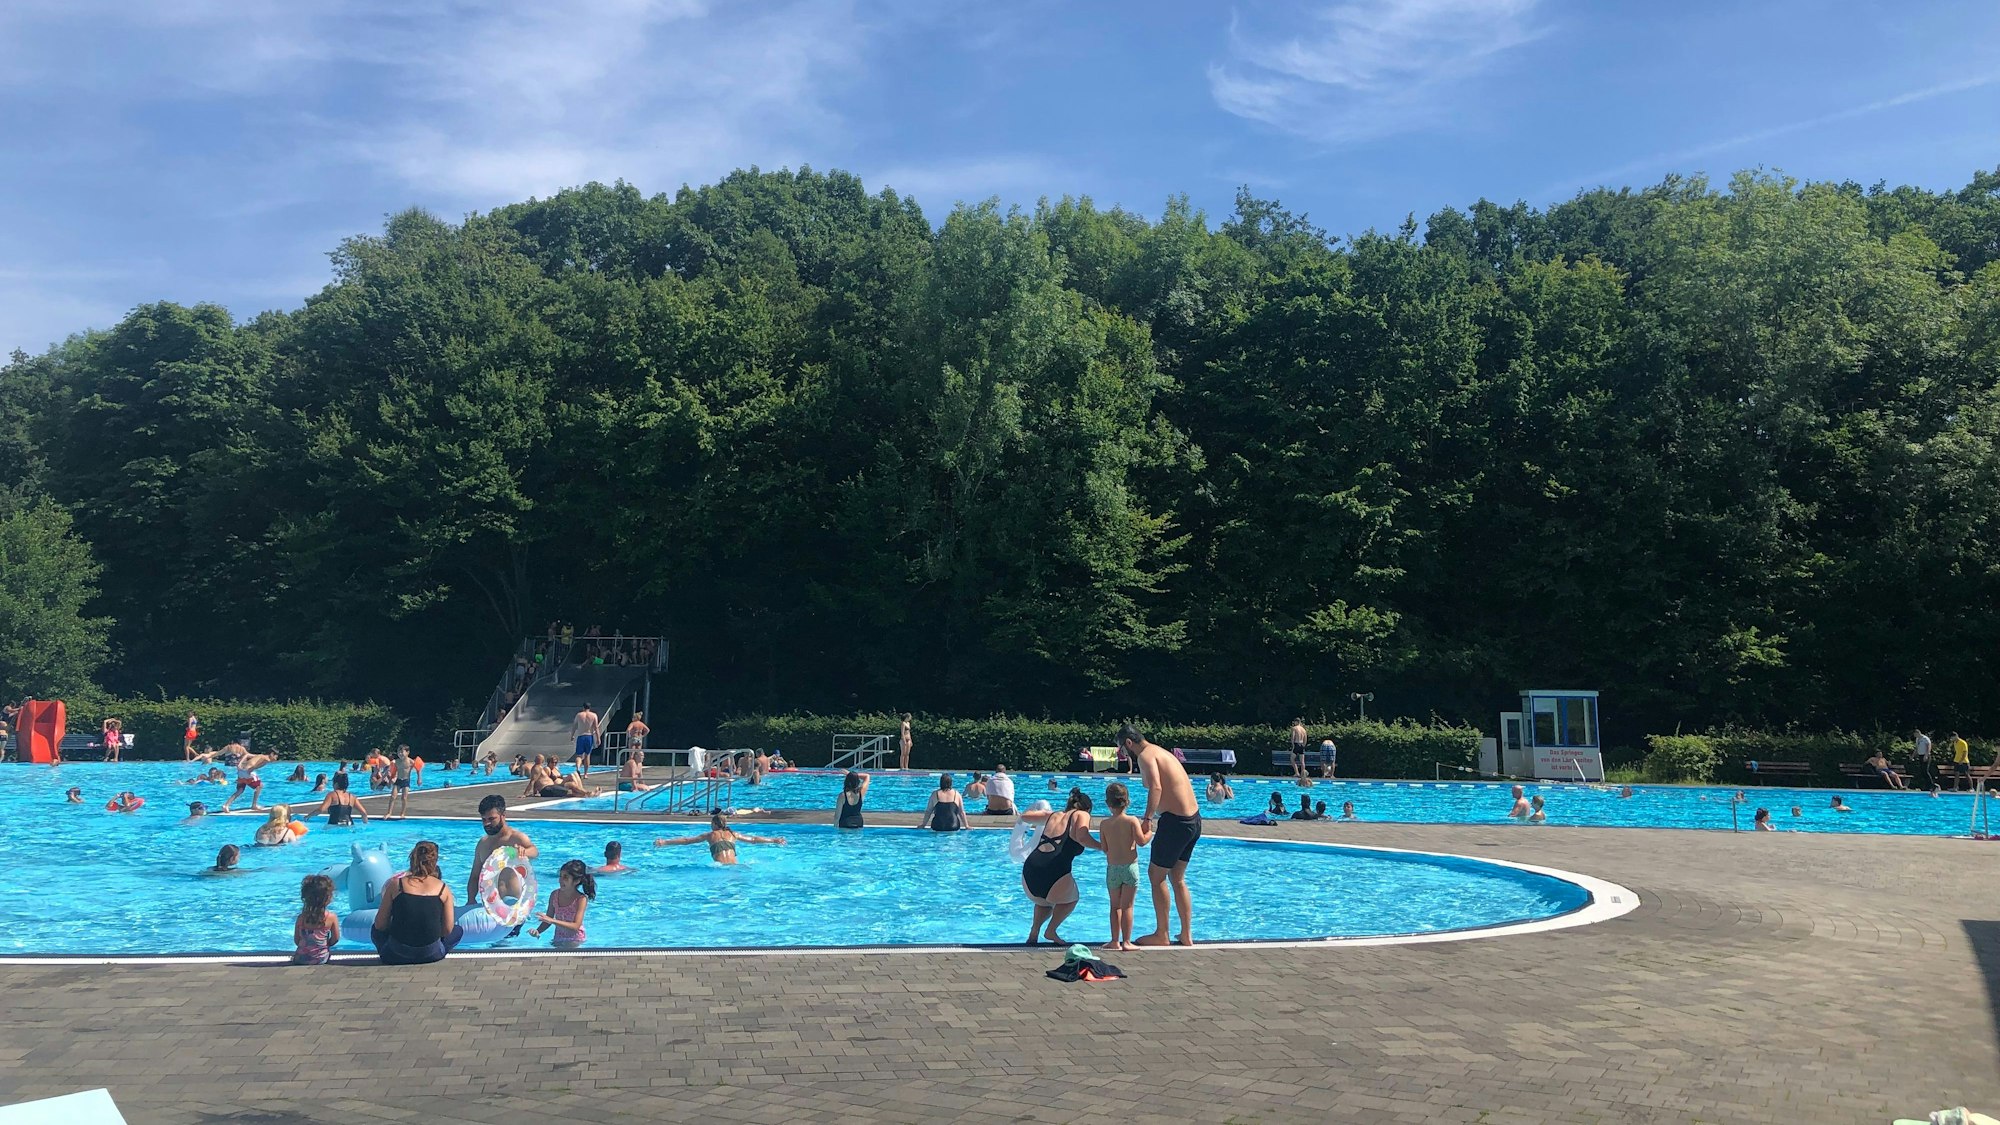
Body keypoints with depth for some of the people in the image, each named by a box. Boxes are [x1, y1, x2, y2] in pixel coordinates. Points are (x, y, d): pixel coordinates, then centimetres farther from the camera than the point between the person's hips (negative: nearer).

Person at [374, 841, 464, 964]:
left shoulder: (396, 884, 0)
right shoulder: (443, 889, 0)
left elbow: (380, 925, 3)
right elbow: (447, 930, 1)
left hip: (397, 955, 0)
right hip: (430, 955, 0)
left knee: (375, 930, 32)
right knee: (458, 930, 29)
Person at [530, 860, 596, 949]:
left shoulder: (581, 899, -14)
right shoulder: (555, 895, 0)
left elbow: (576, 926, -20)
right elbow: (548, 920, 10)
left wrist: (552, 921, -26)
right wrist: (538, 931, -10)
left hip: (575, 942, -6)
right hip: (558, 940, 6)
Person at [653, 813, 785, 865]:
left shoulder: (710, 835, 24)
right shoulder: (733, 834, 29)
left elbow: (686, 840, 25)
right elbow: (754, 839, 38)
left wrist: (664, 842, 31)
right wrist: (774, 840, 49)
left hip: (721, 867, -2)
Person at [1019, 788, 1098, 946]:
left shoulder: (1053, 816, 25)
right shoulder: (1081, 815, 10)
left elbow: (1024, 816, 36)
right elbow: (1081, 837, -10)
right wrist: (1102, 846, 4)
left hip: (1029, 873, 5)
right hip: (1055, 873, -5)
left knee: (1044, 902, 37)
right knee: (1070, 900, 30)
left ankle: (1034, 931, 17)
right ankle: (1051, 931, 17)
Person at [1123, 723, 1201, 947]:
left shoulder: (1146, 755, -11)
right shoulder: (1161, 752, 18)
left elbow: (1156, 787, -28)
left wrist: (1147, 819, -32)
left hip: (1176, 822, -9)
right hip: (1194, 820, 9)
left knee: (1156, 876, 5)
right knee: (1178, 878, 18)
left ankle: (1161, 935, 11)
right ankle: (1186, 935, 20)